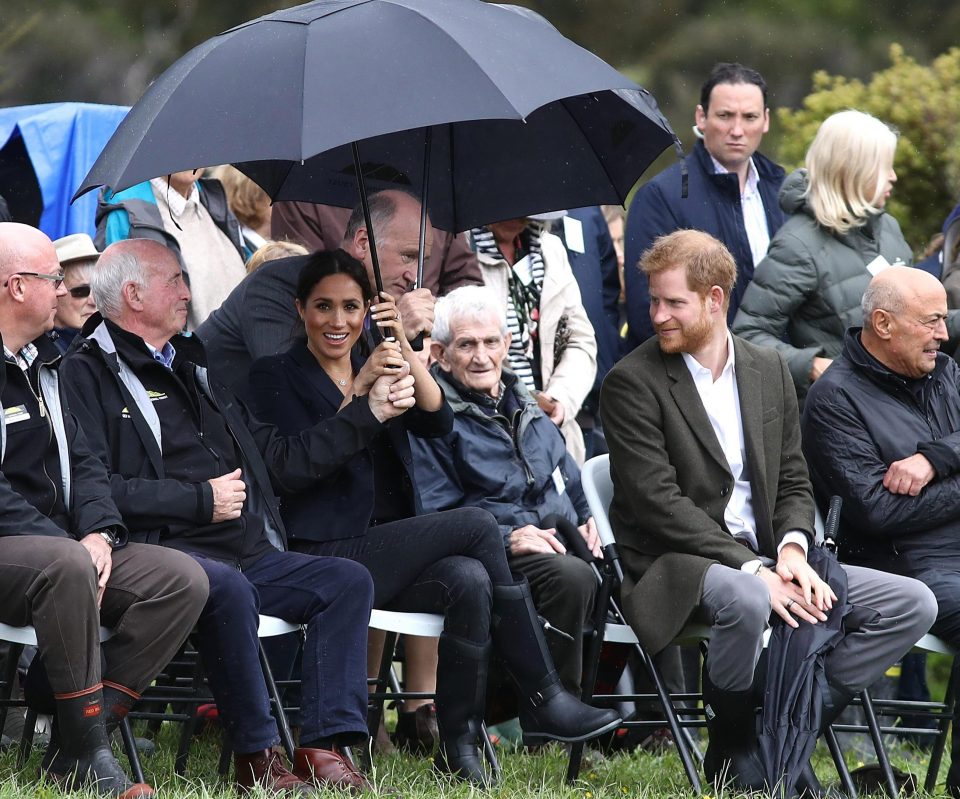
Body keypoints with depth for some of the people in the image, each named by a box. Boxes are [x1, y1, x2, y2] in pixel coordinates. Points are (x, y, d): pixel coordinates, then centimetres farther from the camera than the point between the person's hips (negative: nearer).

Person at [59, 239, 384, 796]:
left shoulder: (194, 368, 26)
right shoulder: (88, 373, -2)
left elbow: (280, 459, 27)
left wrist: (369, 413, 23)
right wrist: (202, 499, -13)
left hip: (247, 554, 9)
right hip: (164, 550, -8)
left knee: (348, 581, -10)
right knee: (228, 588, -37)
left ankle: (326, 745, -20)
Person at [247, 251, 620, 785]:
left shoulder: (375, 369, 21)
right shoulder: (277, 376, 4)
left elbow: (438, 422, 2)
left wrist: (403, 347, -9)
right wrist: (359, 393, -15)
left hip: (387, 553, 6)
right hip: (326, 557, -6)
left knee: (470, 579, -28)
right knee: (476, 526, -22)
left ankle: (460, 749, -26)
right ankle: (543, 699, -15)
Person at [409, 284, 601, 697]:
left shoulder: (526, 409, 25)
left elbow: (570, 485, 33)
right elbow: (433, 519, -6)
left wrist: (586, 520, 11)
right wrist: (506, 537, -18)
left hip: (561, 545, 7)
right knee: (572, 576, -37)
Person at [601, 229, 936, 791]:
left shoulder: (770, 370, 12)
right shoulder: (633, 383, -5)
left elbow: (793, 484, 15)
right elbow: (659, 502, -14)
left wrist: (792, 548, -9)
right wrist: (753, 569, -21)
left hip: (762, 561, 6)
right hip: (676, 566, -6)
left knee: (913, 603, -8)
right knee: (745, 599, -41)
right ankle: (734, 748, -15)